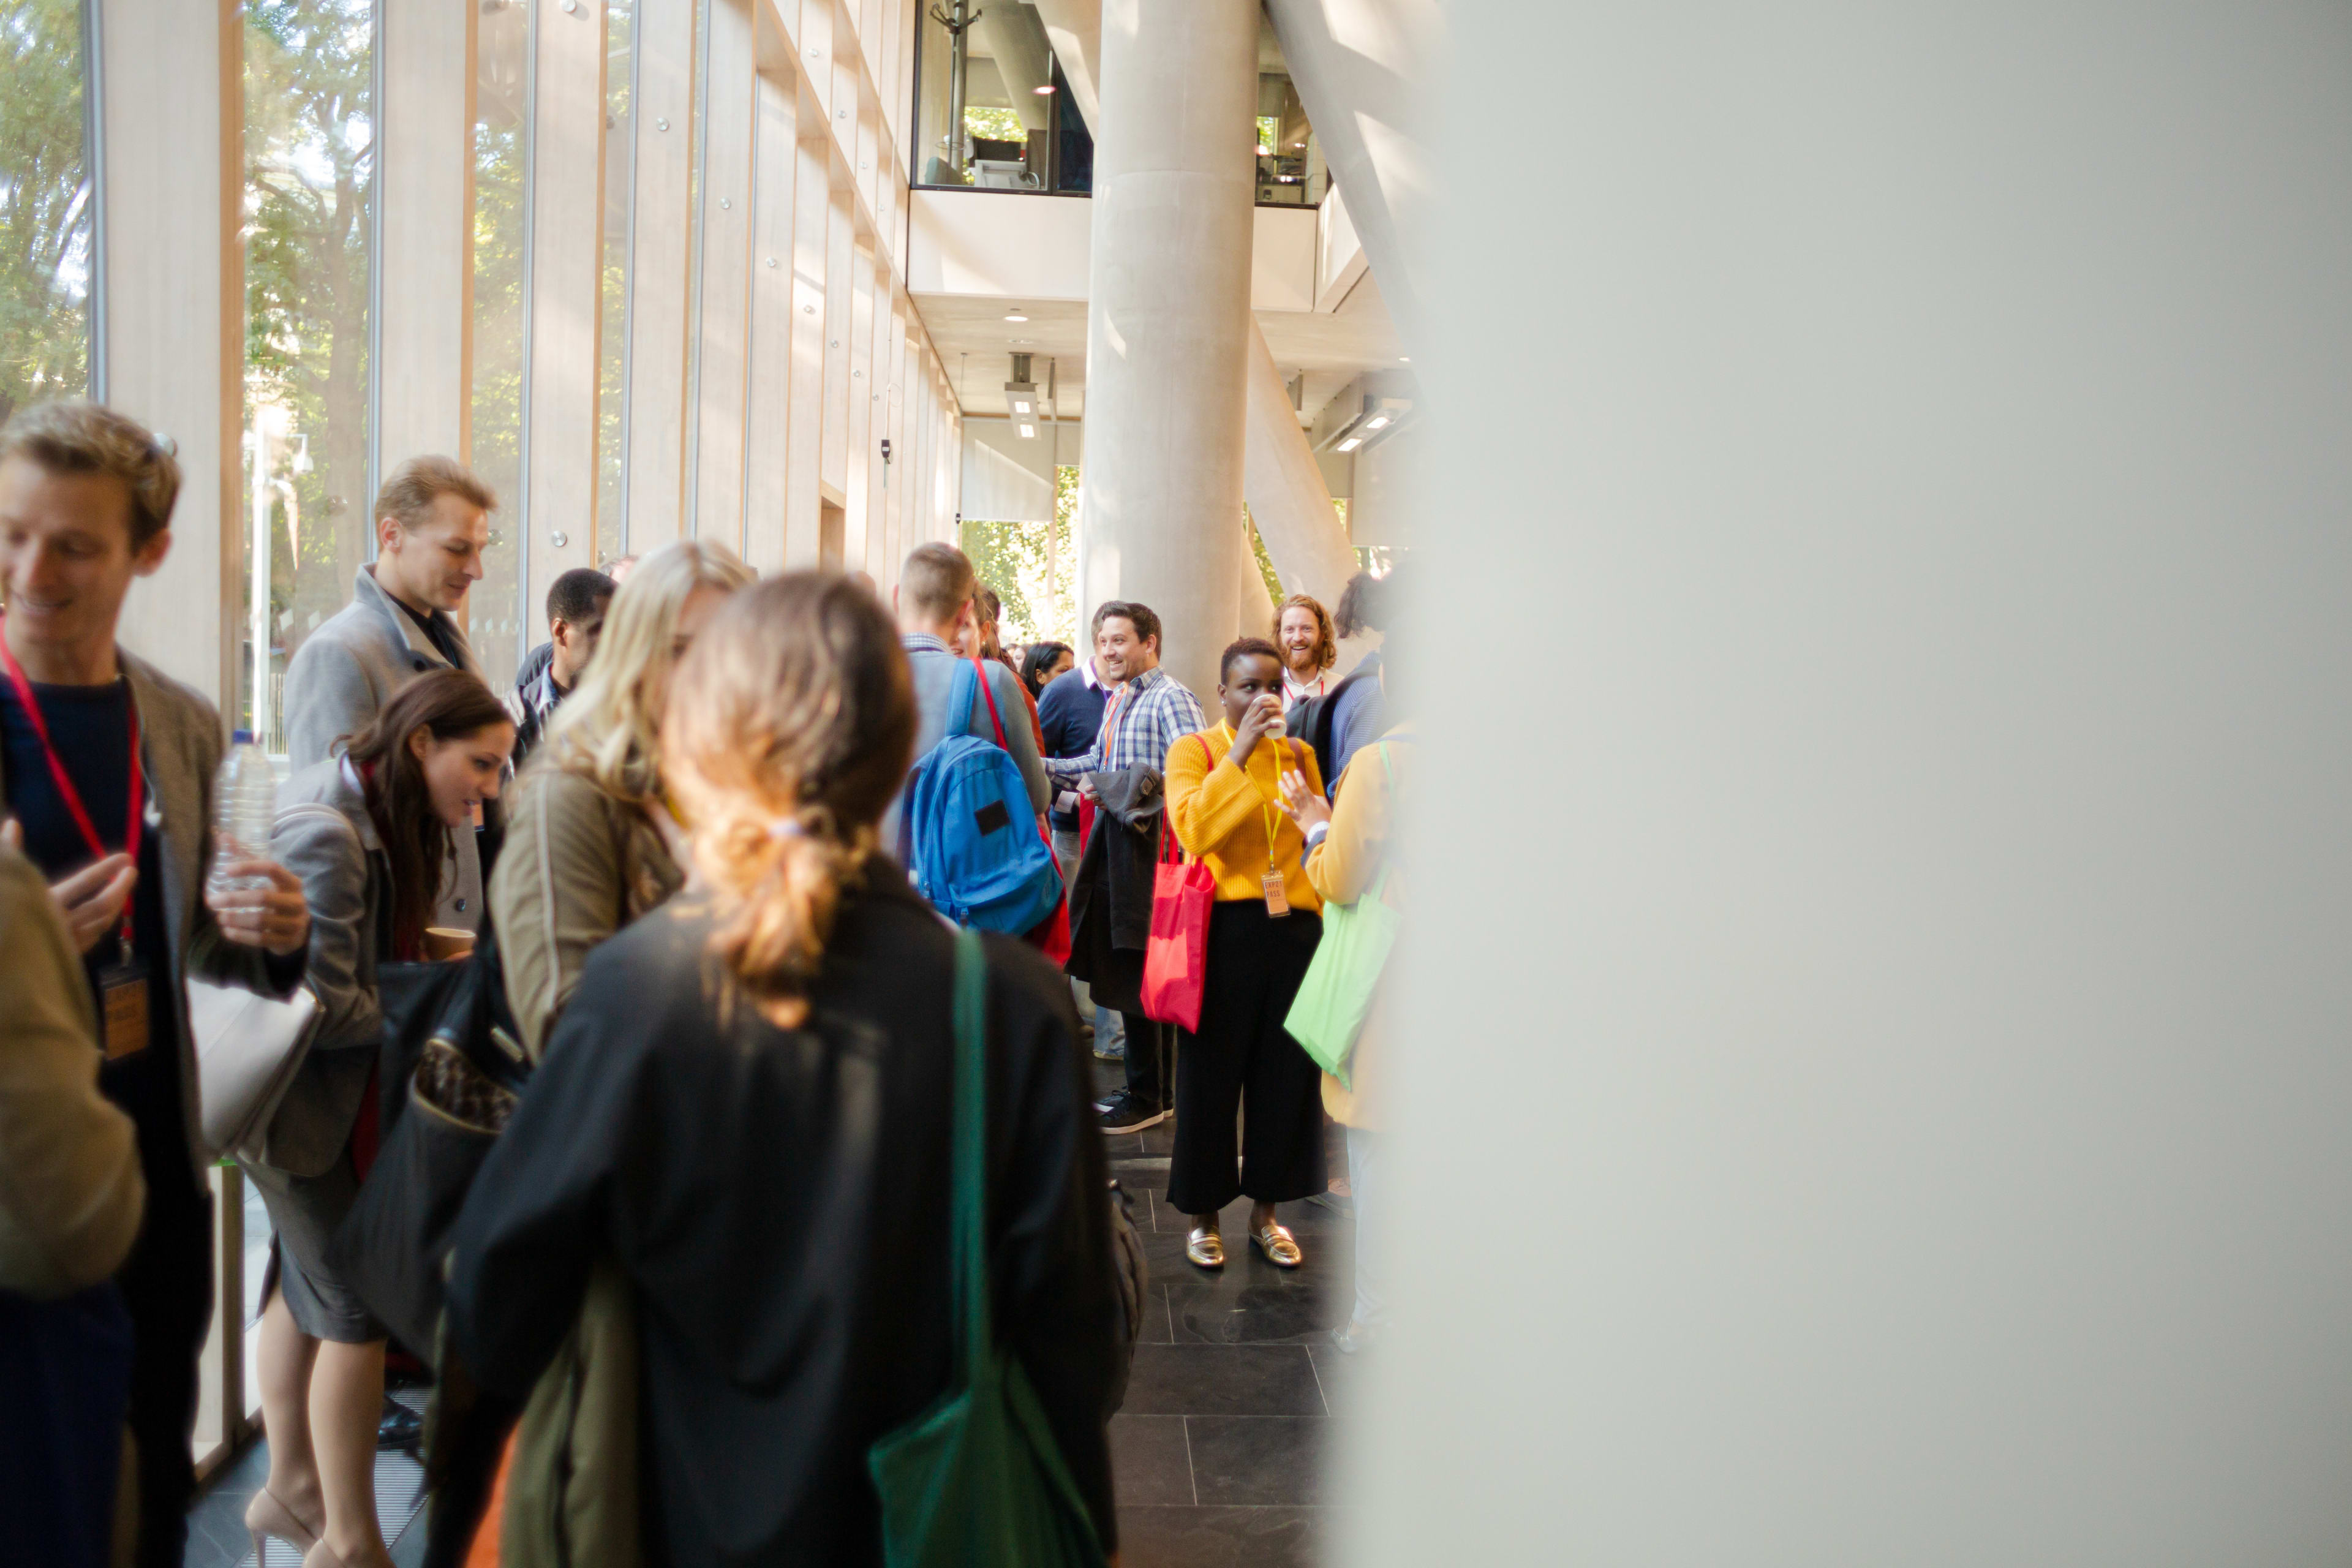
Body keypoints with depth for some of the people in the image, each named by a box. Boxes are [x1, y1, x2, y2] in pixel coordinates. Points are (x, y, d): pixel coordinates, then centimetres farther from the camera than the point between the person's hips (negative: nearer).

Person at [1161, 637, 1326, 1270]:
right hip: (1223, 929, -4)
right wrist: (1241, 751, -21)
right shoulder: (1194, 750, -1)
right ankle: (1204, 1214, 21)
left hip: (1293, 927, 4)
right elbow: (1192, 829, -20)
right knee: (1210, 1076, 6)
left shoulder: (1298, 754, 12)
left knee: (1286, 1074, 10)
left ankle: (1266, 1211, 26)